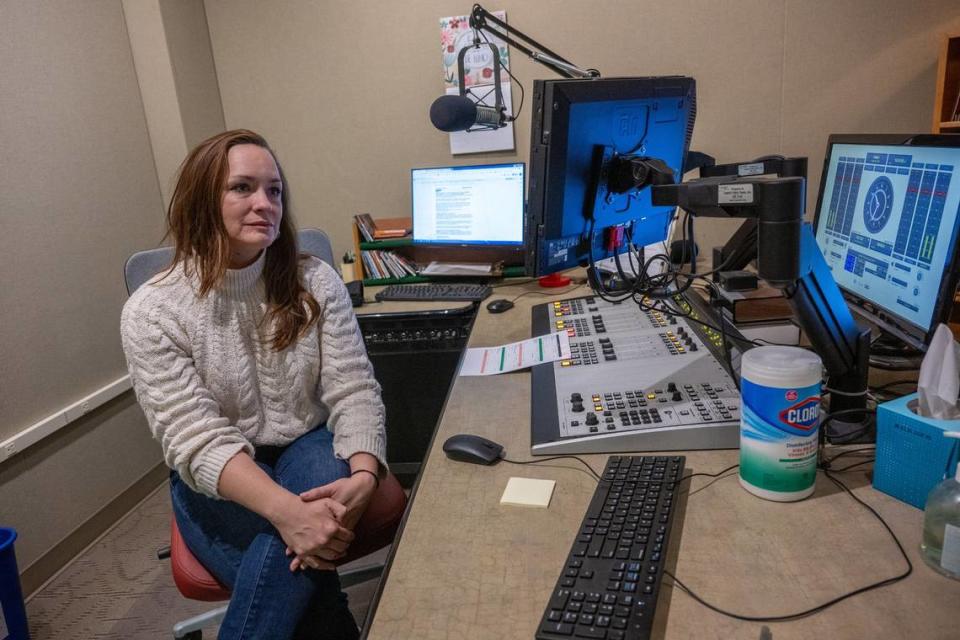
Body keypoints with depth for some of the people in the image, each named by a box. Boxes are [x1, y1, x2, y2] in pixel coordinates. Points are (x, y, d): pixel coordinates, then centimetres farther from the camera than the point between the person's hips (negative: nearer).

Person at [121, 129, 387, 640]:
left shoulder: (315, 282, -6)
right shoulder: (151, 312, -12)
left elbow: (354, 390, -10)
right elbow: (196, 439, -20)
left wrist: (363, 474, -31)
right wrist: (287, 509, -37)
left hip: (309, 451, 2)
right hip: (216, 483, -1)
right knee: (300, 575, -28)